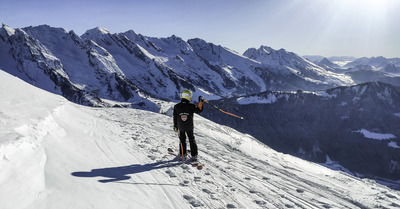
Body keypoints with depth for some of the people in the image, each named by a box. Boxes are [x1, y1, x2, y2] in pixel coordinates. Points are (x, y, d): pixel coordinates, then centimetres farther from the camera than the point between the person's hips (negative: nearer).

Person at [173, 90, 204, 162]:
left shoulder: (176, 107, -10)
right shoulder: (191, 106, -18)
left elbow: (175, 117, -1)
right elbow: (199, 110, -2)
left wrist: (175, 126, 10)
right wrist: (201, 101, 3)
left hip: (180, 127, 1)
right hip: (189, 127, -1)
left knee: (182, 139, 21)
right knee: (192, 140, 13)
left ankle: (182, 154, 28)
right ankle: (194, 156, 13)